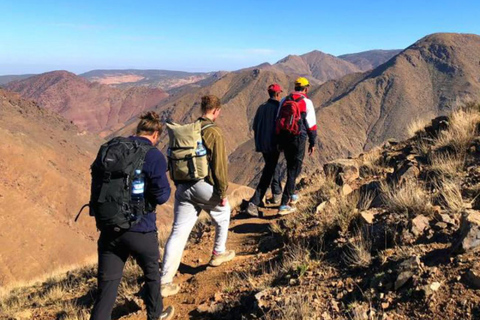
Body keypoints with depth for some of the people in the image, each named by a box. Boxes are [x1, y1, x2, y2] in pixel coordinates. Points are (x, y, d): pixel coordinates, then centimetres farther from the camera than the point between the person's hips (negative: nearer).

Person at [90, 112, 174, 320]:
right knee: (152, 274, 23)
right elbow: (162, 196, -13)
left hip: (110, 228, 4)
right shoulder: (154, 157, -12)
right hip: (140, 230, -4)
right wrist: (165, 185, 8)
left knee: (107, 286, 8)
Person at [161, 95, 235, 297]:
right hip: (205, 187, -5)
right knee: (223, 215, 26)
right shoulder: (214, 133, -11)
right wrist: (223, 192, -6)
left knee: (178, 233, 4)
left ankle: (165, 281, 2)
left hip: (183, 188, 5)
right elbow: (219, 165, -14)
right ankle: (218, 254, 40)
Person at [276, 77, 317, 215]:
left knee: (291, 167, 23)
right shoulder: (307, 102, -5)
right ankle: (284, 205, -5)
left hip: (284, 138, 5)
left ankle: (291, 195, 36)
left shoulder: (284, 100, 9)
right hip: (298, 139, -5)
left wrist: (279, 141, 16)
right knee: (294, 171, -1)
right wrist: (312, 143, 2)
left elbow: (278, 121, 10)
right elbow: (311, 124, -6)